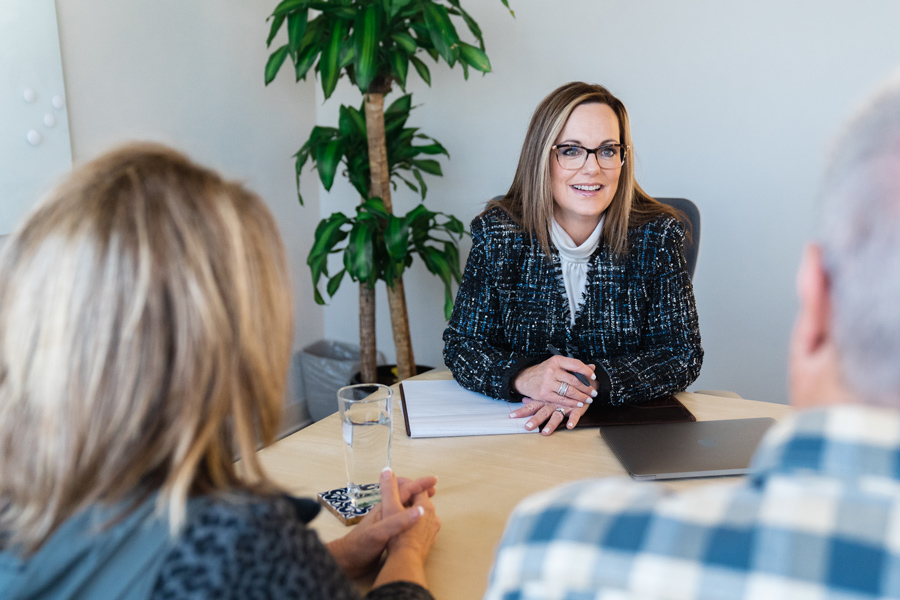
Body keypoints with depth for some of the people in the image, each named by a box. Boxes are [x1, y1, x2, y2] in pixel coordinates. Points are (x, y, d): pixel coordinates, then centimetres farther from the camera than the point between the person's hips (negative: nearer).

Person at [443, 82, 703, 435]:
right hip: (518, 428, 0)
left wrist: (593, 384, -23)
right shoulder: (498, 233, -4)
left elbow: (682, 355, -6)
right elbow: (462, 346, -5)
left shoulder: (656, 235, -4)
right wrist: (522, 377, -26)